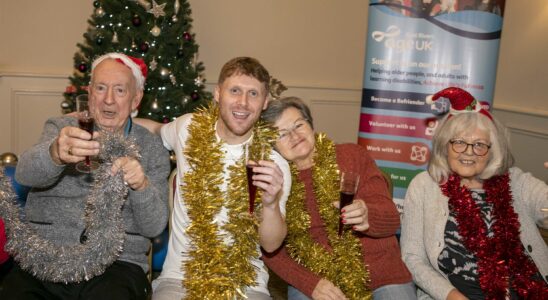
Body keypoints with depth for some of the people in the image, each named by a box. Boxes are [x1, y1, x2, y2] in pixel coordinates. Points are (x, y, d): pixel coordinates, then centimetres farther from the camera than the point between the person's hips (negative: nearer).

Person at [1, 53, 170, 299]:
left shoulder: (152, 148, 7)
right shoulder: (60, 128, 9)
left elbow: (154, 228, 2)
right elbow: (25, 174, -12)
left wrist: (142, 186, -19)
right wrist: (55, 154, -35)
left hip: (115, 263, 0)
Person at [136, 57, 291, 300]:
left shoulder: (274, 164, -6)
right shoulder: (189, 128, -1)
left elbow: (271, 245, -5)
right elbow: (157, 129, 23)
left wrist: (271, 203, -24)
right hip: (179, 277, 0)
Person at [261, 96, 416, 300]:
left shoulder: (353, 155, -1)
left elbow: (392, 221, -4)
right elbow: (271, 249, 1)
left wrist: (367, 218, -25)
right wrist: (311, 283, -13)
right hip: (313, 280, 1)